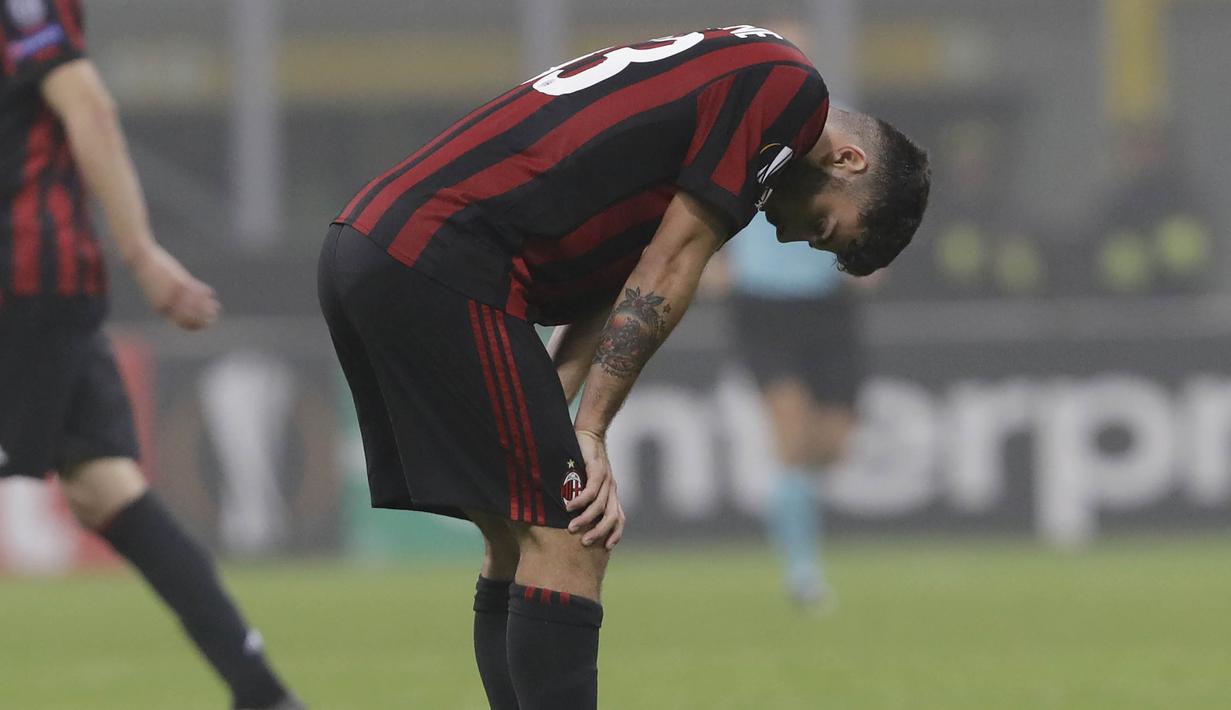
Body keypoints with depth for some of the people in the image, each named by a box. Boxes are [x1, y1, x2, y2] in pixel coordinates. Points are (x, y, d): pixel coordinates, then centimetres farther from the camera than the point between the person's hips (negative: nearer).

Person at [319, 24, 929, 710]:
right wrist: (590, 433, -2)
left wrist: (551, 431, 4)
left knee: (521, 542, 15)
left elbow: (609, 291, 16)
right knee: (569, 545, -8)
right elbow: (666, 272, -6)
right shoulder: (788, 89, -3)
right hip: (443, 268, -10)